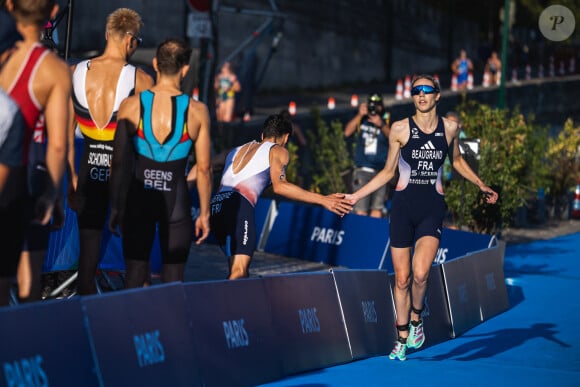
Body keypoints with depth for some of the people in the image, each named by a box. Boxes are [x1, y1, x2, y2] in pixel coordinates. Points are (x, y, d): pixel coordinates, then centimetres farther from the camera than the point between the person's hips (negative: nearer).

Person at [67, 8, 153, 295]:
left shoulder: (75, 73, 0)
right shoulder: (140, 80, -10)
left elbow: (67, 132, 4)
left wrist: (72, 178, 12)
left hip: (89, 169, 3)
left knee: (88, 248, 9)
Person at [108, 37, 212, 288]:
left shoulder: (131, 106, -4)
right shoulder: (197, 111, -5)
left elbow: (119, 163, -1)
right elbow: (203, 168, -2)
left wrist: (116, 207, 8)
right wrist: (204, 213, 7)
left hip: (138, 199, 1)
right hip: (176, 201, -1)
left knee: (135, 276, 10)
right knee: (173, 281, 8)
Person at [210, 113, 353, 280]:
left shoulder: (237, 150, 31)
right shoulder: (278, 151, 12)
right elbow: (279, 186, -6)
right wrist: (322, 200, -6)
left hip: (215, 205, 7)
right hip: (238, 205, -7)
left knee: (241, 273, 17)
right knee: (238, 273, -17)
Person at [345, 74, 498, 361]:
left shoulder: (450, 128, 3)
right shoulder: (400, 129, -1)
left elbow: (457, 161, 22)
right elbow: (388, 172, 8)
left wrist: (481, 185, 15)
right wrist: (356, 196, 4)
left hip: (432, 208, 0)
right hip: (403, 206, 0)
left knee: (420, 273, -21)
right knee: (402, 278, 3)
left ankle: (416, 318, 7)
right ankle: (402, 338, 20)